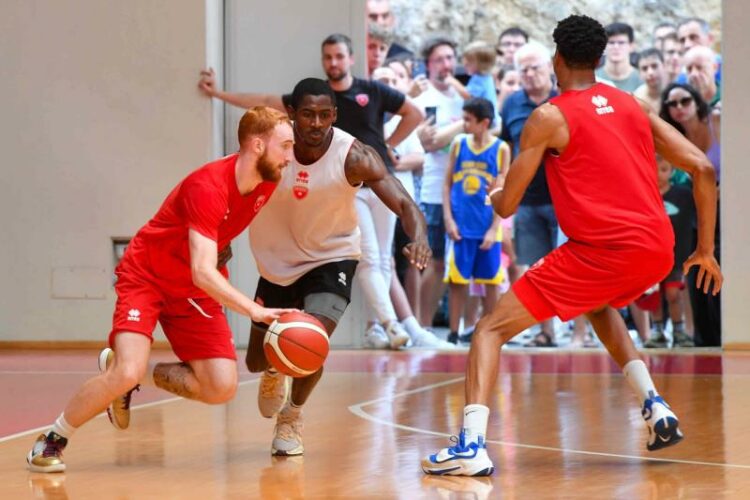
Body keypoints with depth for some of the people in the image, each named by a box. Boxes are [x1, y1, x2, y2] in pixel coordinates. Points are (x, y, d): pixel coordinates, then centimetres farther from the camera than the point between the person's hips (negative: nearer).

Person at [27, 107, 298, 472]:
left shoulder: (266, 184, -9)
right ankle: (52, 440, -2)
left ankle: (139, 374, 14)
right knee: (127, 374, -26)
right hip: (146, 278, -7)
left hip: (193, 292, 7)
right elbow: (203, 273, -38)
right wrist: (254, 311, -45)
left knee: (222, 388, -9)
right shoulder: (208, 187, -31)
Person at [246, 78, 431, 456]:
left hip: (332, 259, -2)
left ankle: (293, 414, 5)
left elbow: (403, 202, -32)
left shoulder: (353, 156, -25)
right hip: (277, 263, 2)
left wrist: (419, 237, -52)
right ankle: (274, 374, 56)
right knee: (257, 361, 15)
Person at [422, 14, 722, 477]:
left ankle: (472, 443, -16)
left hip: (602, 252, -6)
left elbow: (507, 206, 3)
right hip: (658, 250, 6)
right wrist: (705, 250, 17)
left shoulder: (549, 118, 1)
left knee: (492, 329, 2)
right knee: (601, 307, 39)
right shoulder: (634, 106, 16)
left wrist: (495, 194, 28)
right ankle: (655, 407, 23)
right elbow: (703, 168, 10)